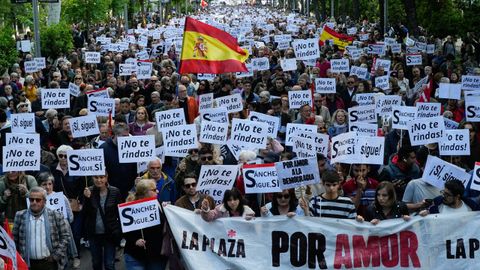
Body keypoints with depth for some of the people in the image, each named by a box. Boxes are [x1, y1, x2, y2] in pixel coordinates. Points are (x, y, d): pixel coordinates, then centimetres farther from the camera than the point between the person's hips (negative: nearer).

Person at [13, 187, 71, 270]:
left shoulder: (56, 216, 0)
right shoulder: (20, 216, 3)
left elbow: (65, 236, 3)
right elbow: (14, 239, 9)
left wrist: (56, 256, -3)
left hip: (49, 263, -1)